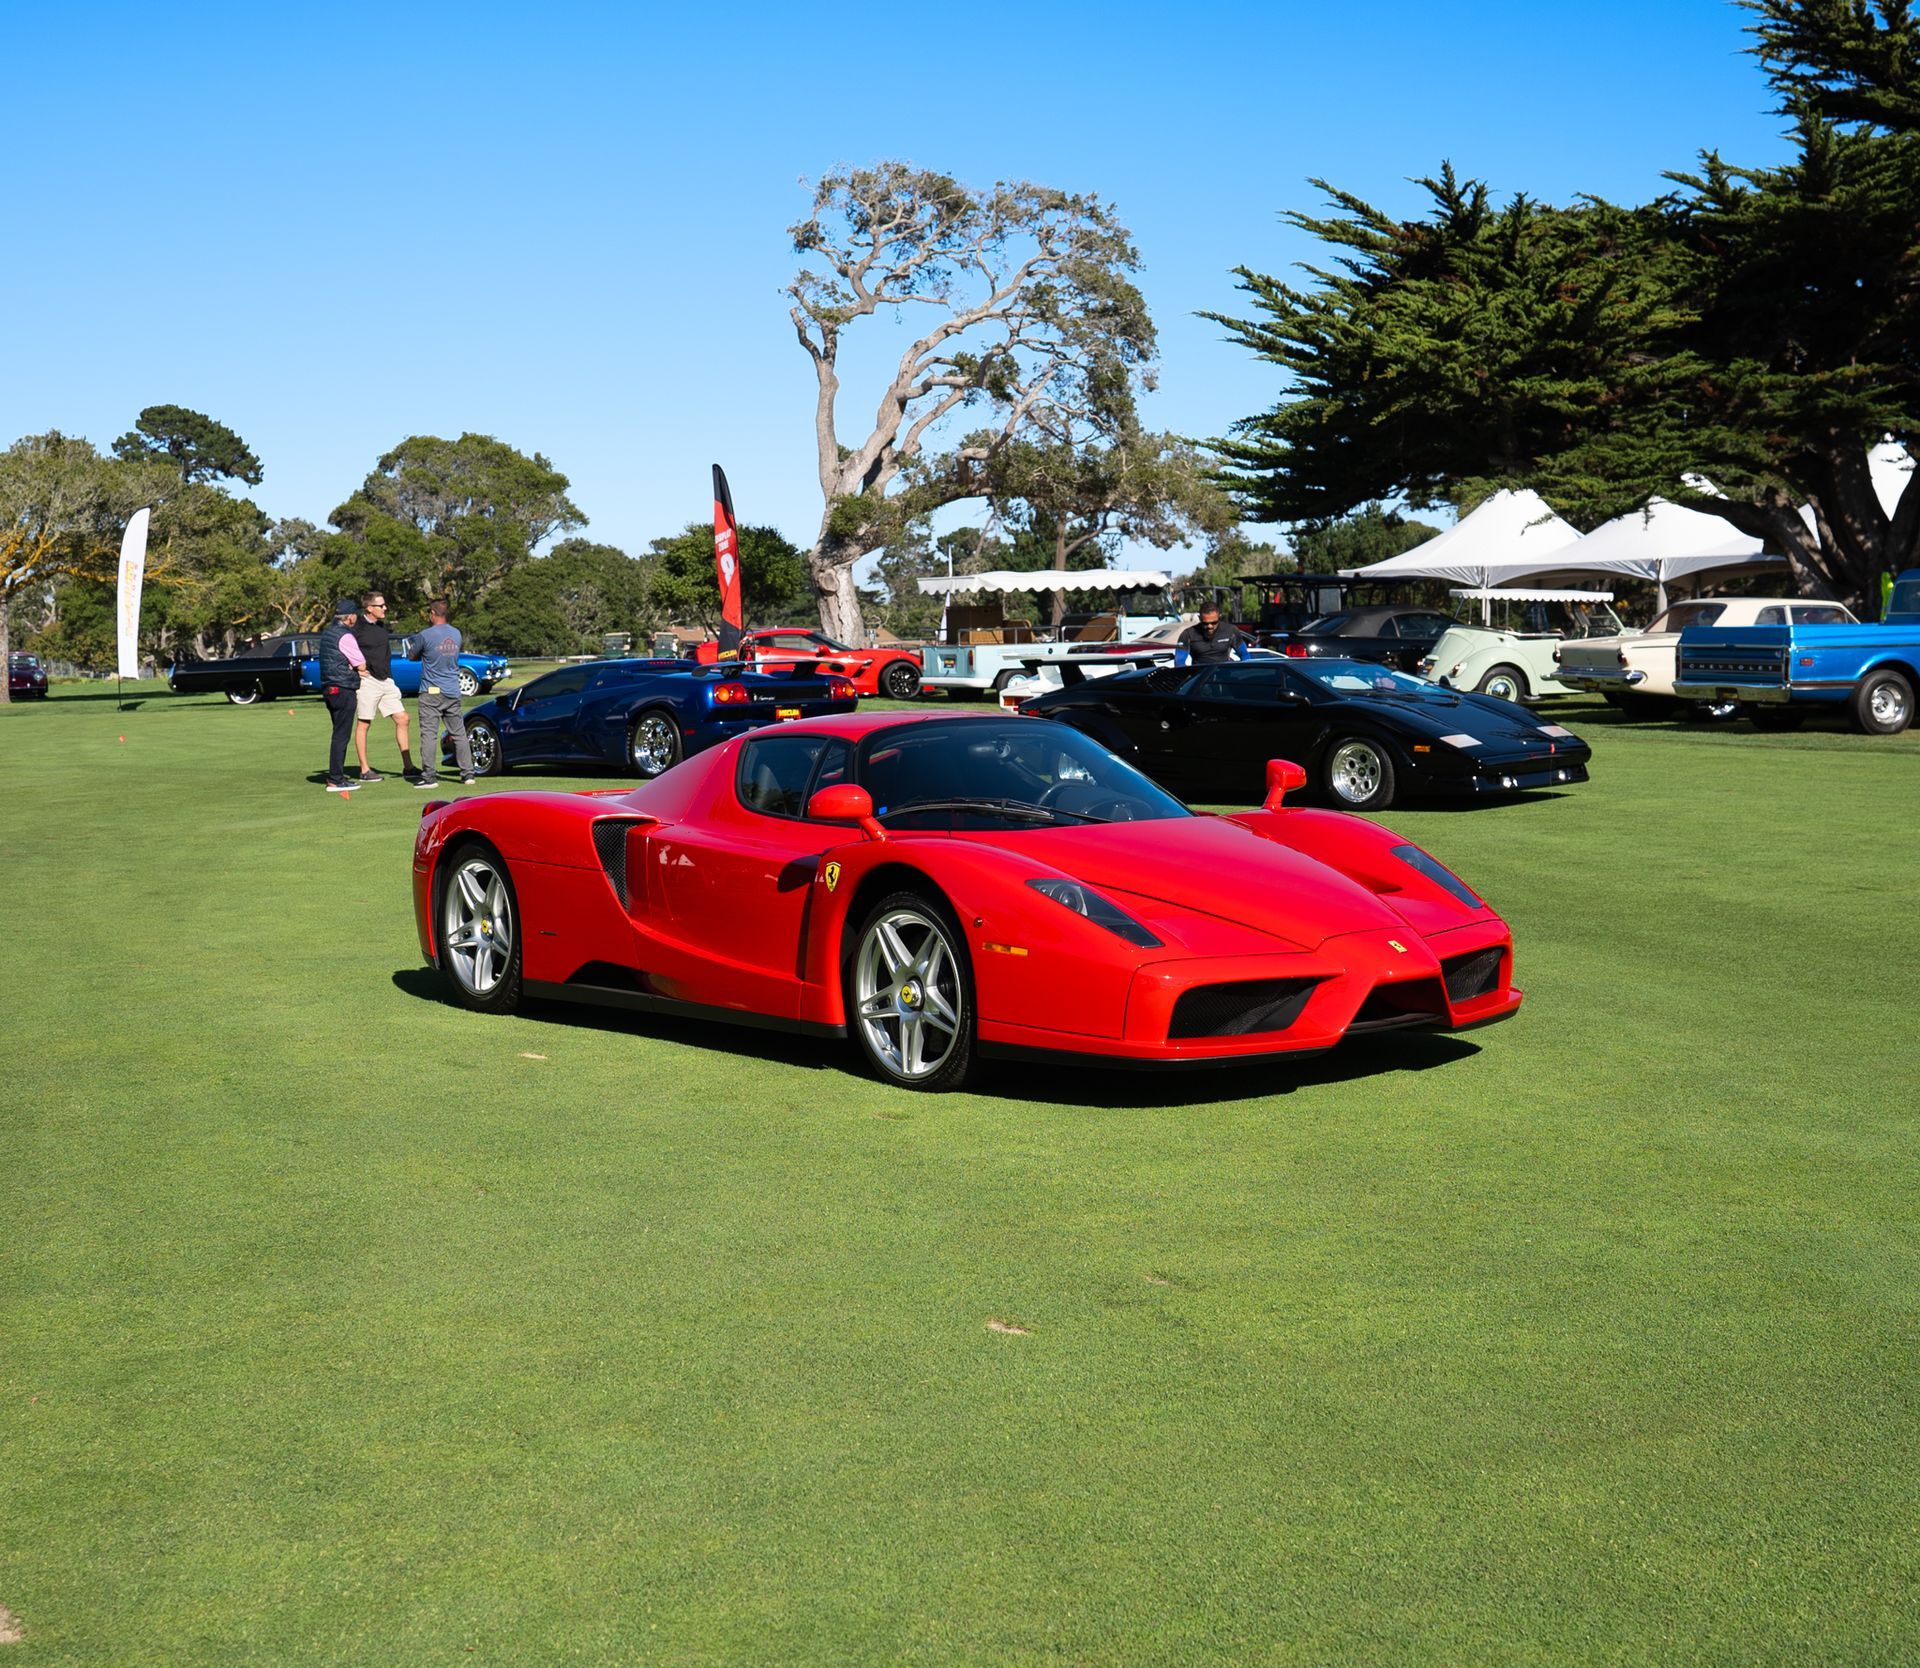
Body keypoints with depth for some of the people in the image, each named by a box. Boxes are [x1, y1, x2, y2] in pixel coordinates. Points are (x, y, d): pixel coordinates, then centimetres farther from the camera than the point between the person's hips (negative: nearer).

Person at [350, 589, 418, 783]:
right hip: (367, 680, -8)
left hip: (385, 680, 8)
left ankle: (407, 767, 9)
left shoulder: (381, 626, 13)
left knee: (402, 719, 4)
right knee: (363, 724, 0)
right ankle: (364, 770, 5)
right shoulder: (357, 628, -11)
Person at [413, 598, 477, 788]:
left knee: (429, 733, -5)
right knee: (459, 733, 10)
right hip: (453, 692, 6)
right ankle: (467, 772, 11)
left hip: (431, 692, -6)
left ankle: (429, 775, -9)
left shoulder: (425, 635, -10)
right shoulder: (456, 635, 8)